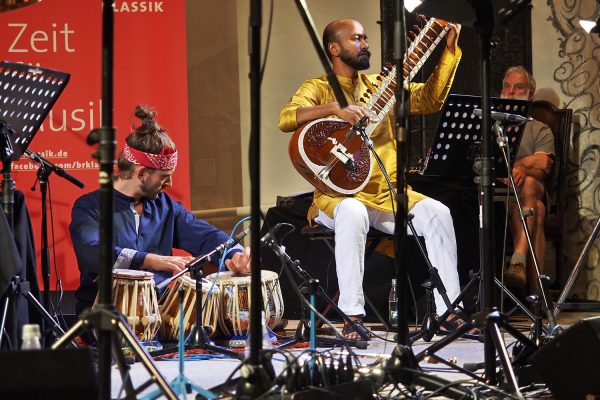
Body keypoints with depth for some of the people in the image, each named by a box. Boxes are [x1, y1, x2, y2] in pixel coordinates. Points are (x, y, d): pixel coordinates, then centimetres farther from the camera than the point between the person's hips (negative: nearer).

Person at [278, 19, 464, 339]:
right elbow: (286, 119, -16)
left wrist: (450, 50, 6)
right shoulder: (319, 88, 2)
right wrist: (334, 108, -29)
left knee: (437, 213, -20)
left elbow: (430, 99, 13)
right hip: (339, 194, -4)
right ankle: (353, 316, -33)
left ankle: (449, 312, -16)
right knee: (353, 214, -38)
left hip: (388, 194, 5)